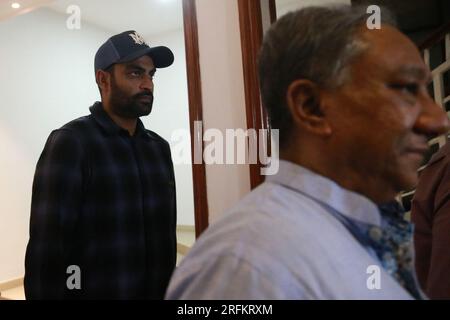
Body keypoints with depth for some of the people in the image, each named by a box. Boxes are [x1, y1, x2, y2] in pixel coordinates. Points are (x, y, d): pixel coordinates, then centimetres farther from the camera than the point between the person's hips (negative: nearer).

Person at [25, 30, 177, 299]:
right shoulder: (70, 143, -14)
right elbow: (47, 251, -17)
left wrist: (171, 289, 6)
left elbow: (166, 232, 8)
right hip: (96, 291, -5)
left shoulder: (159, 147, 4)